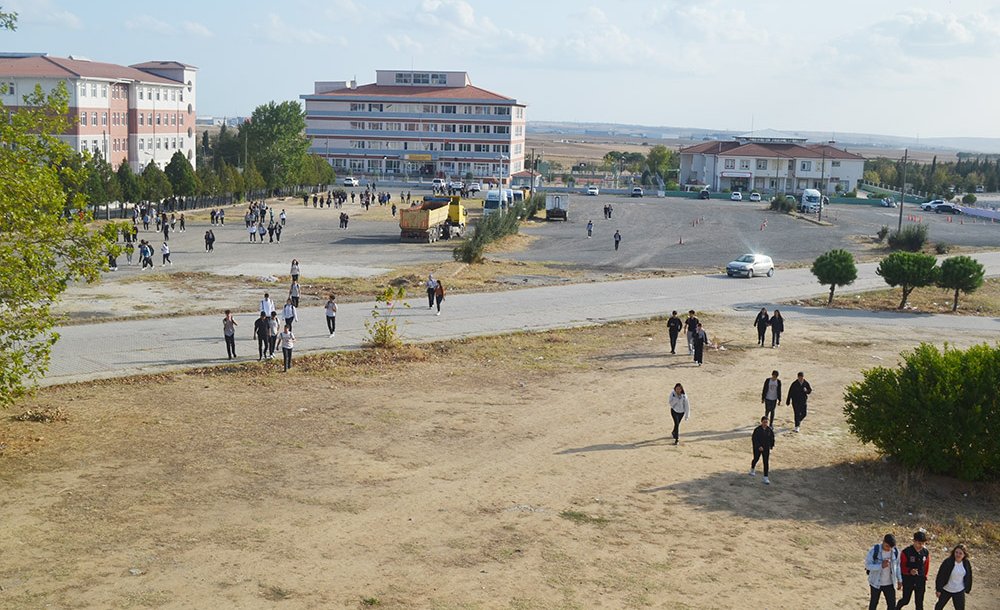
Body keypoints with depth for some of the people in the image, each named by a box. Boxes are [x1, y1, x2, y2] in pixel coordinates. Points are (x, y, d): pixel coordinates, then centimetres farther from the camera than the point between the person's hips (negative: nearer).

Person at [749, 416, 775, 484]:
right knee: (756, 459, 18)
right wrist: (759, 446, -25)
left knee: (766, 462, -2)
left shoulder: (769, 429, -6)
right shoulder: (757, 429, -18)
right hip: (757, 448, -2)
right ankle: (752, 469, 50)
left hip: (766, 448, 2)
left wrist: (771, 445, 6)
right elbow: (754, 439, -19)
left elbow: (772, 437, 8)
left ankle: (766, 478, 1)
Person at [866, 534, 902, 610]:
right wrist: (881, 566, -31)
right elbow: (867, 565, -17)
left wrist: (899, 580, 10)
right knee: (873, 603, 11)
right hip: (876, 583, -3)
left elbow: (897, 566, 8)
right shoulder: (874, 551, -18)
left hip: (890, 584, 3)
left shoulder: (896, 552, -6)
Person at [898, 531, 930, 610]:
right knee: (905, 600, 8)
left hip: (921, 580, 3)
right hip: (908, 580, -3)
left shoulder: (925, 552, -1)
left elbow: (926, 566, 13)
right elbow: (902, 566, -12)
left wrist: (925, 576, 10)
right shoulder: (906, 552, -15)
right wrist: (910, 571, -28)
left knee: (919, 603, 7)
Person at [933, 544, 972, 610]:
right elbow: (940, 576, -16)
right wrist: (938, 589, -13)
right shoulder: (948, 562, -21)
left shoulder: (967, 563, -9)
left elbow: (969, 577, 5)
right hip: (946, 590, -2)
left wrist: (968, 589, 11)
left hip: (959, 592, 2)